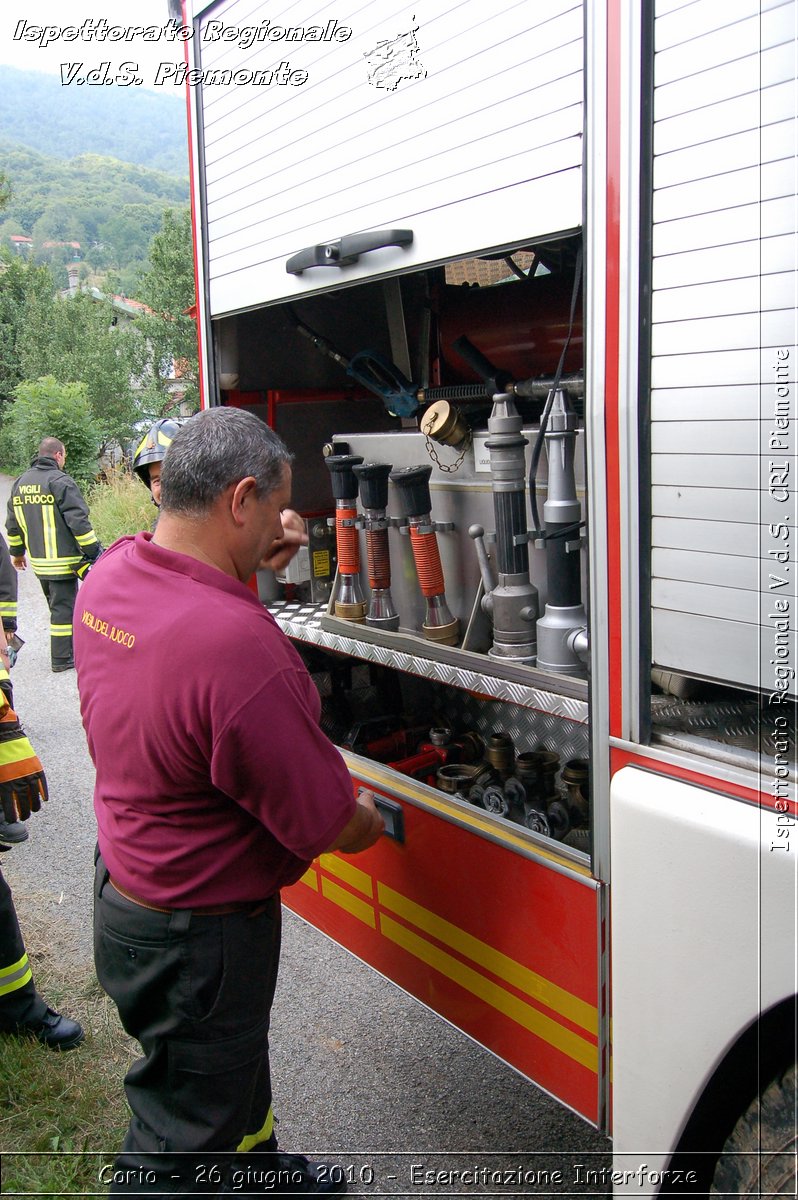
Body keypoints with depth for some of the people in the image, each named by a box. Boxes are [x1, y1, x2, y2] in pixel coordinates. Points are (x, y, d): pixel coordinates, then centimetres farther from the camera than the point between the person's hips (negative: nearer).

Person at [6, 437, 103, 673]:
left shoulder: (20, 483, 12)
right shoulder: (60, 481, -13)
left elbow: (13, 525, 18)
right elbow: (78, 521, -18)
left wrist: (17, 552, 28)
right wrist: (95, 552, -13)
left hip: (37, 561, 8)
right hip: (62, 560, -8)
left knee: (57, 605, 19)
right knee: (64, 607, 0)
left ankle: (67, 650, 29)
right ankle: (62, 658, 4)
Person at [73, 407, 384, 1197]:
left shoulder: (112, 572, -8)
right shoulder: (239, 645, -36)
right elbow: (329, 826, -25)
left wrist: (248, 562, 4)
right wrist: (369, 819, -2)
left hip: (123, 884, 10)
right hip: (196, 935, -9)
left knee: (233, 1058, 32)